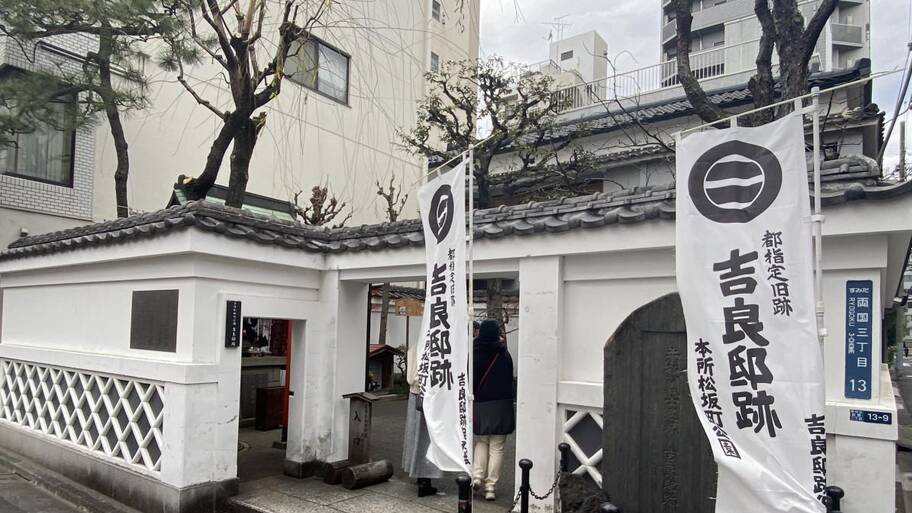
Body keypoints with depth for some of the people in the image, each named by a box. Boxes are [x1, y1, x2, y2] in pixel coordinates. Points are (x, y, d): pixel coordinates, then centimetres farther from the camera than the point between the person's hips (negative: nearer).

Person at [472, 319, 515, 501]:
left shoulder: (474, 354, -5)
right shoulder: (504, 354, -4)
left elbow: (470, 379, -2)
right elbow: (510, 379, 5)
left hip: (479, 404, 1)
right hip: (501, 405, -1)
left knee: (481, 442, 20)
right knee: (496, 447, 7)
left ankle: (477, 476, 5)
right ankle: (490, 487, 6)